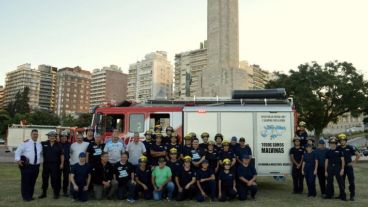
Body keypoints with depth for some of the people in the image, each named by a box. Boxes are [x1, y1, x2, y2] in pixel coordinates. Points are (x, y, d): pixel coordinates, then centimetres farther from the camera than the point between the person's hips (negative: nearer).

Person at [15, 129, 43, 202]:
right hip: (26, 165, -5)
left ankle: (30, 196, 22)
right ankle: (26, 196, 6)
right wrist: (18, 160, -17)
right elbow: (18, 151, -7)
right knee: (26, 181, -3)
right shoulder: (26, 143, -6)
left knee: (33, 181, 11)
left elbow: (42, 153, 22)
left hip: (36, 166, 5)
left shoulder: (39, 144, 11)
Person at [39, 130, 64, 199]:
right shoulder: (43, 144, 2)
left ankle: (56, 193, 14)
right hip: (46, 164, 1)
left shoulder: (58, 145, 3)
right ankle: (44, 193, 24)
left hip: (55, 165, -1)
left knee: (55, 179, 3)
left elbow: (61, 155, 5)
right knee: (45, 178, 10)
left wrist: (62, 164, -1)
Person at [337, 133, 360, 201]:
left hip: (349, 167, -2)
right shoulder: (337, 148, -1)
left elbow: (358, 155, -4)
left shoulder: (350, 147, -7)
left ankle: (352, 195, 8)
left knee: (351, 182, -2)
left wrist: (353, 162, -7)